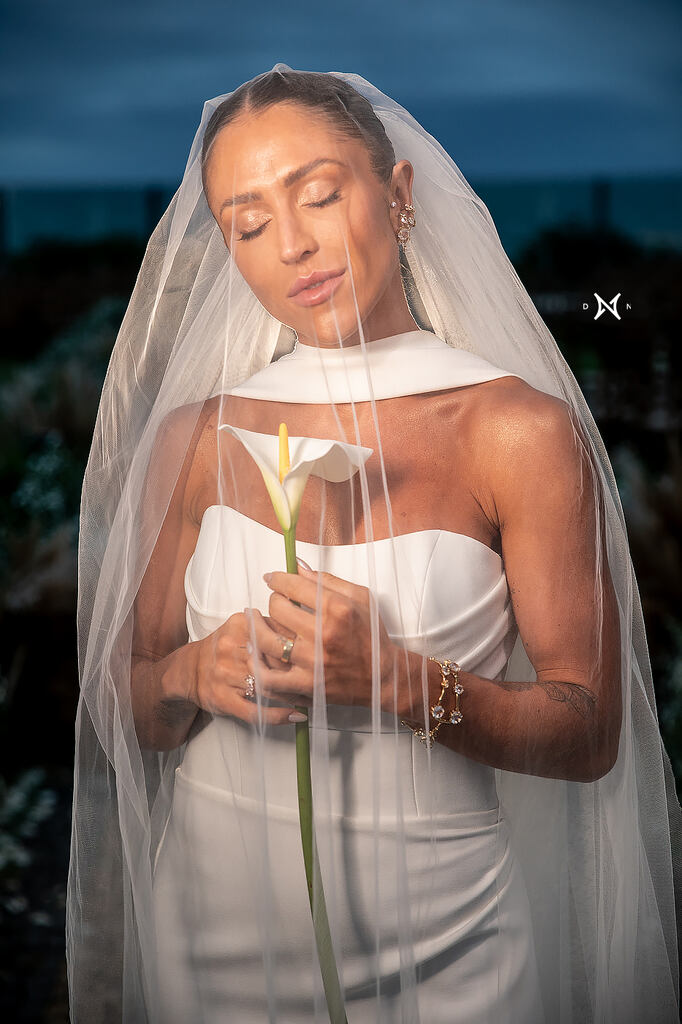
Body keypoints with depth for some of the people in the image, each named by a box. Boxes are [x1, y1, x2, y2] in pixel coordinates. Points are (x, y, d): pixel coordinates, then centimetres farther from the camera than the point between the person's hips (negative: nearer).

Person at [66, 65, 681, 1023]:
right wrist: (194, 675, -16)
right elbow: (121, 708, 6)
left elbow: (590, 732, -9)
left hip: (437, 945, -2)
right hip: (214, 930, 3)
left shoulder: (522, 431, -9)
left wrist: (395, 683, -24)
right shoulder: (192, 439, 0)